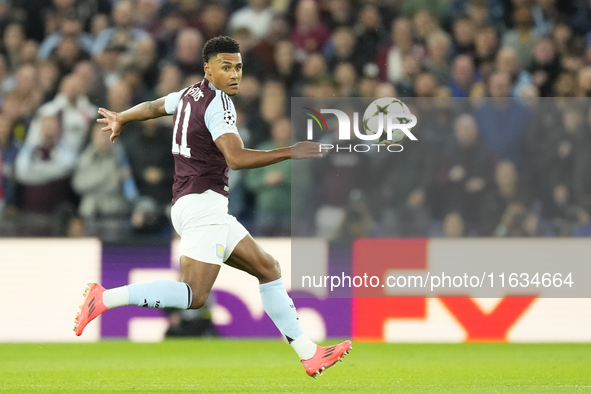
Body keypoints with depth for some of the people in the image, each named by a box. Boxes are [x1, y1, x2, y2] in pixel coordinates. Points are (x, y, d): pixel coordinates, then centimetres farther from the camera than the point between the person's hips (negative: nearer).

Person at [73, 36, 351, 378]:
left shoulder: (190, 94, 15)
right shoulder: (219, 103, -12)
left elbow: (153, 106, 36)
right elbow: (236, 158, -26)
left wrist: (121, 119, 56)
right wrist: (290, 153, -26)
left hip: (191, 204, 11)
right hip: (203, 204, -11)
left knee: (268, 269, 13)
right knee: (194, 295, -21)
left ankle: (310, 355, 13)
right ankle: (104, 299, -21)